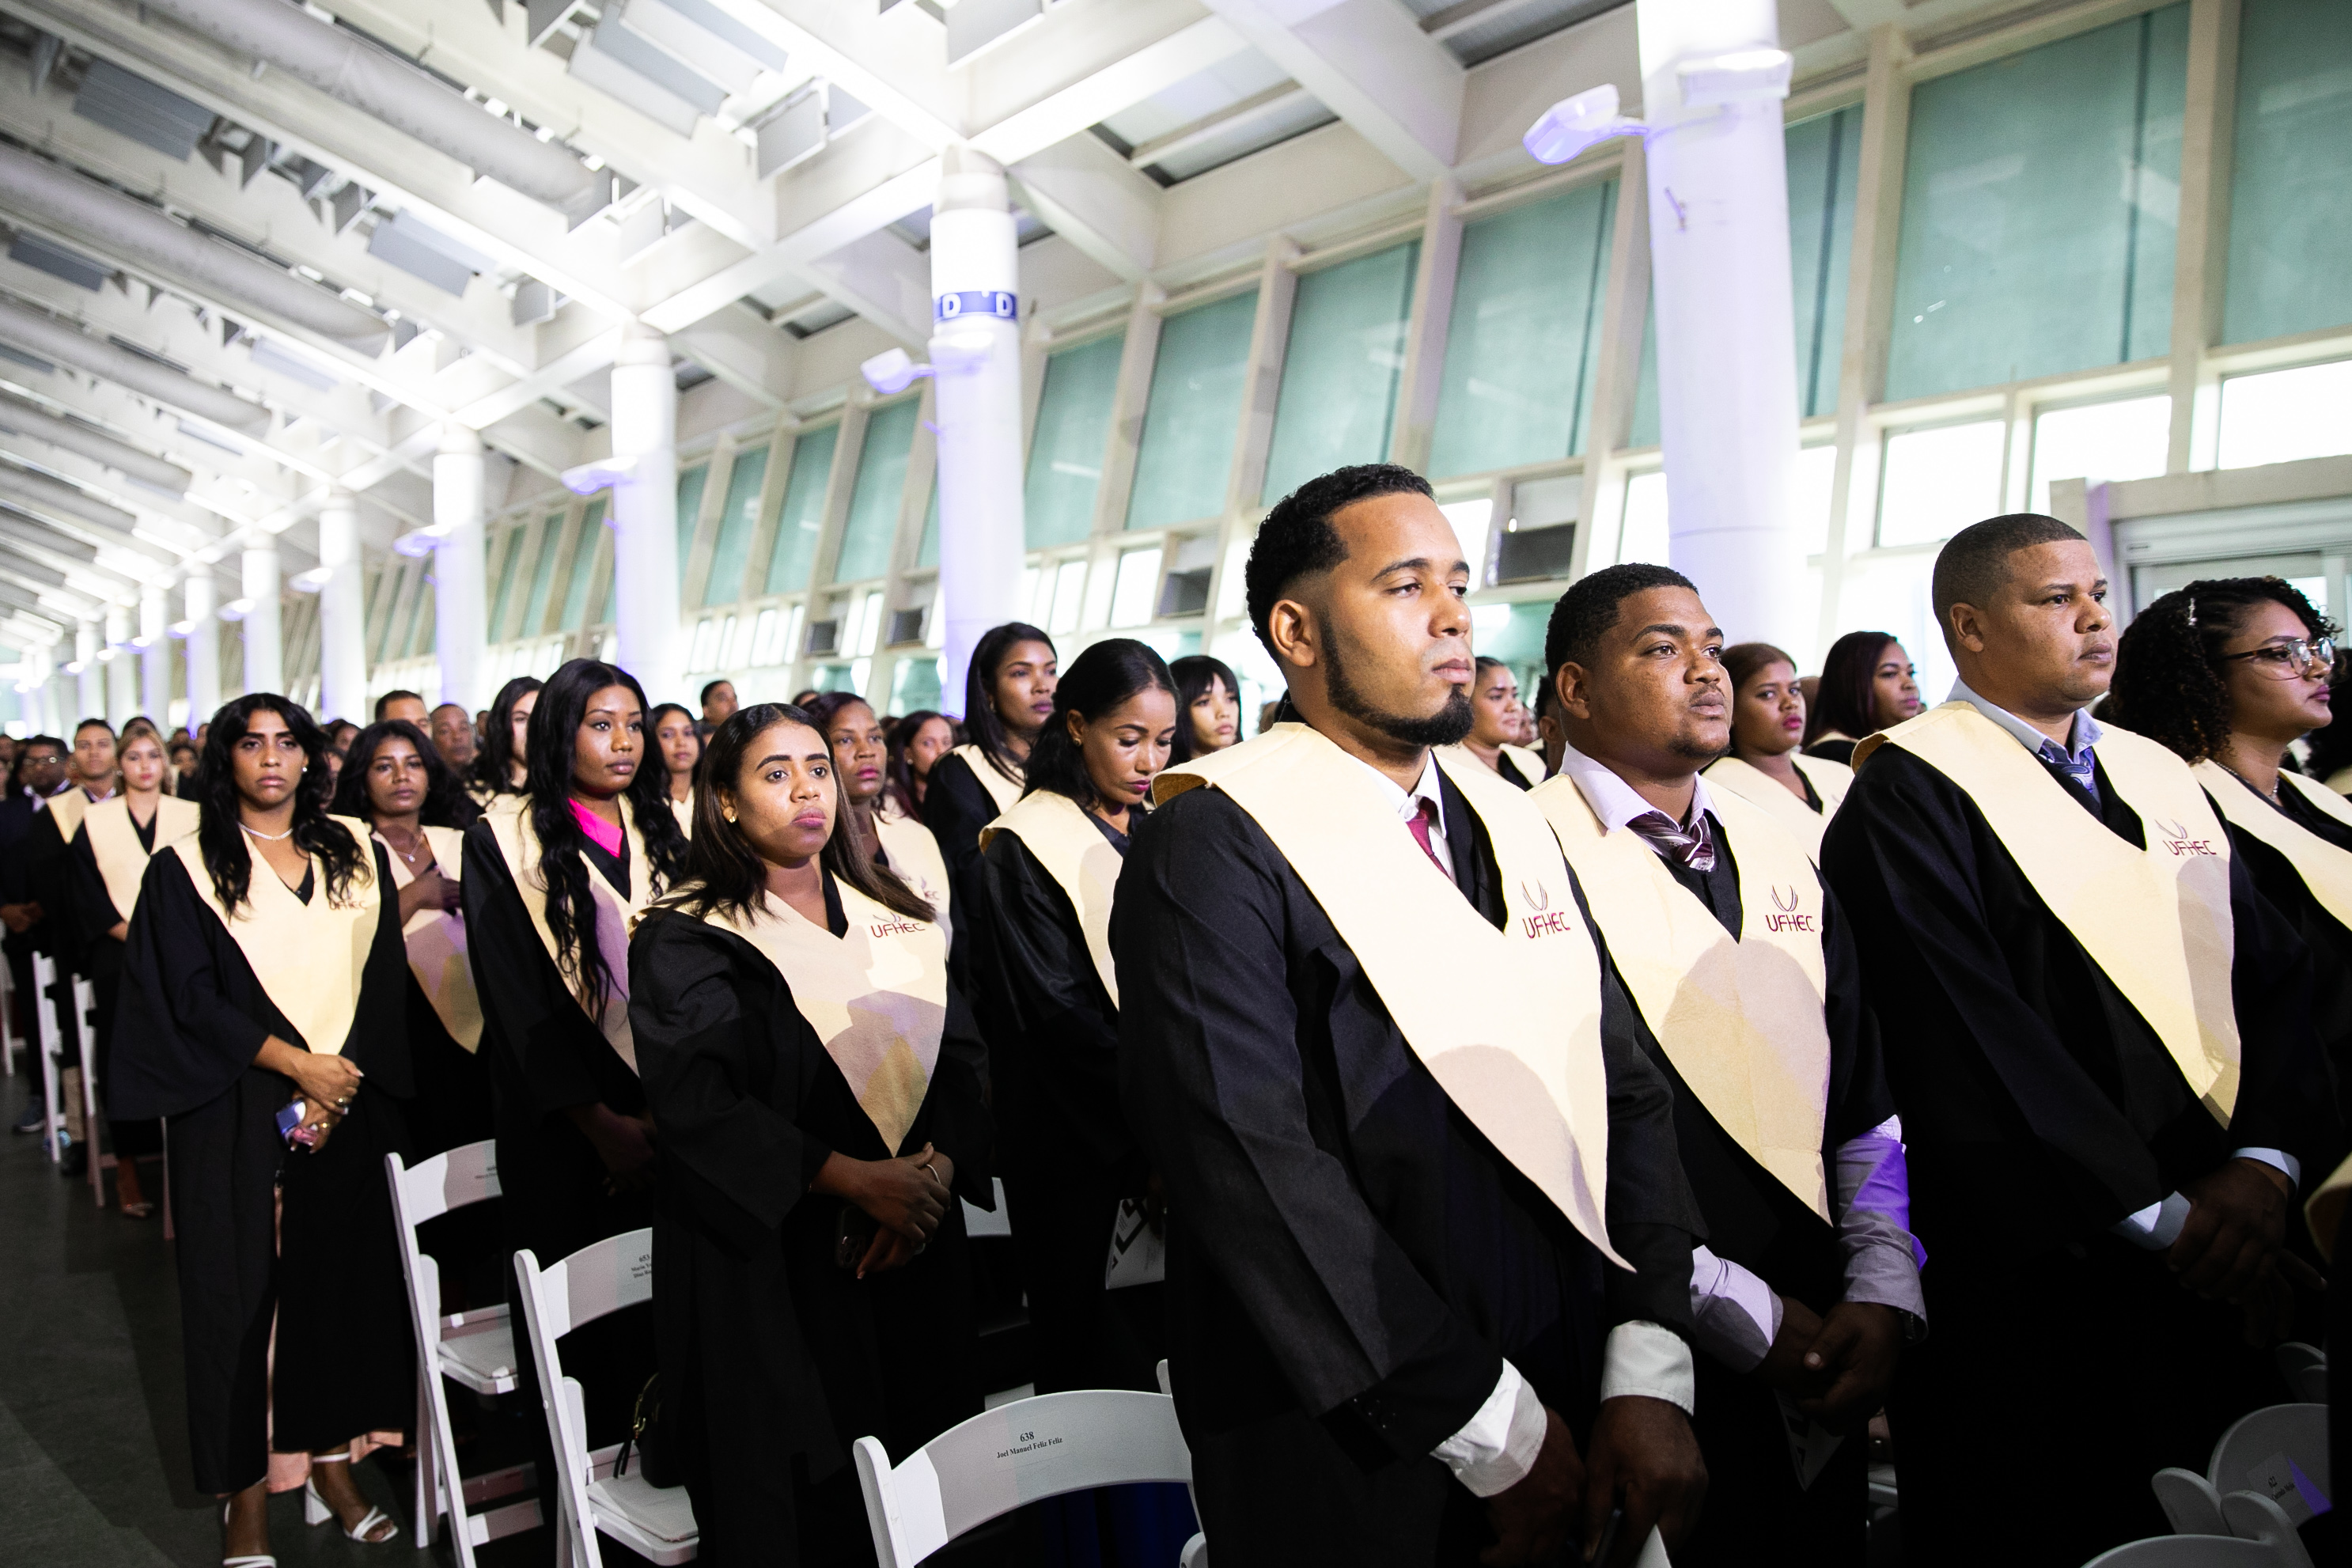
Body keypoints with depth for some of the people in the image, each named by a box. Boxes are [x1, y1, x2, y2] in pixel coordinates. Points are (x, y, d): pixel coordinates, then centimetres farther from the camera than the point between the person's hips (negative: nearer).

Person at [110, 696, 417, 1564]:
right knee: (245, 1288, 2)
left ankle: (331, 1457, 21)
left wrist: (340, 1079, -8)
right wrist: (296, 1064, -14)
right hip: (237, 1115, -2)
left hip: (350, 1103, 3)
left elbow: (385, 978, 4)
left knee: (344, 1272, 6)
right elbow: (191, 997, -6)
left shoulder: (356, 853, 8)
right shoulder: (187, 868, 1)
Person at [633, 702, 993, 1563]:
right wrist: (852, 1178, -21)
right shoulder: (687, 939, -4)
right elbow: (694, 1098, -16)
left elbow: (963, 1058, 5)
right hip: (767, 1257, -4)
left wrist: (937, 1171, -13)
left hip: (912, 1254, 4)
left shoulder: (896, 921, 10)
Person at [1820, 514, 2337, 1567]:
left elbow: (2275, 971, 6)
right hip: (2032, 1272, -7)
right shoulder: (1910, 791, -11)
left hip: (2217, 1263, 7)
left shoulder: (2162, 778, 12)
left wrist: (2268, 1160, -10)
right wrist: (2155, 1211, -17)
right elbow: (1960, 1031, -19)